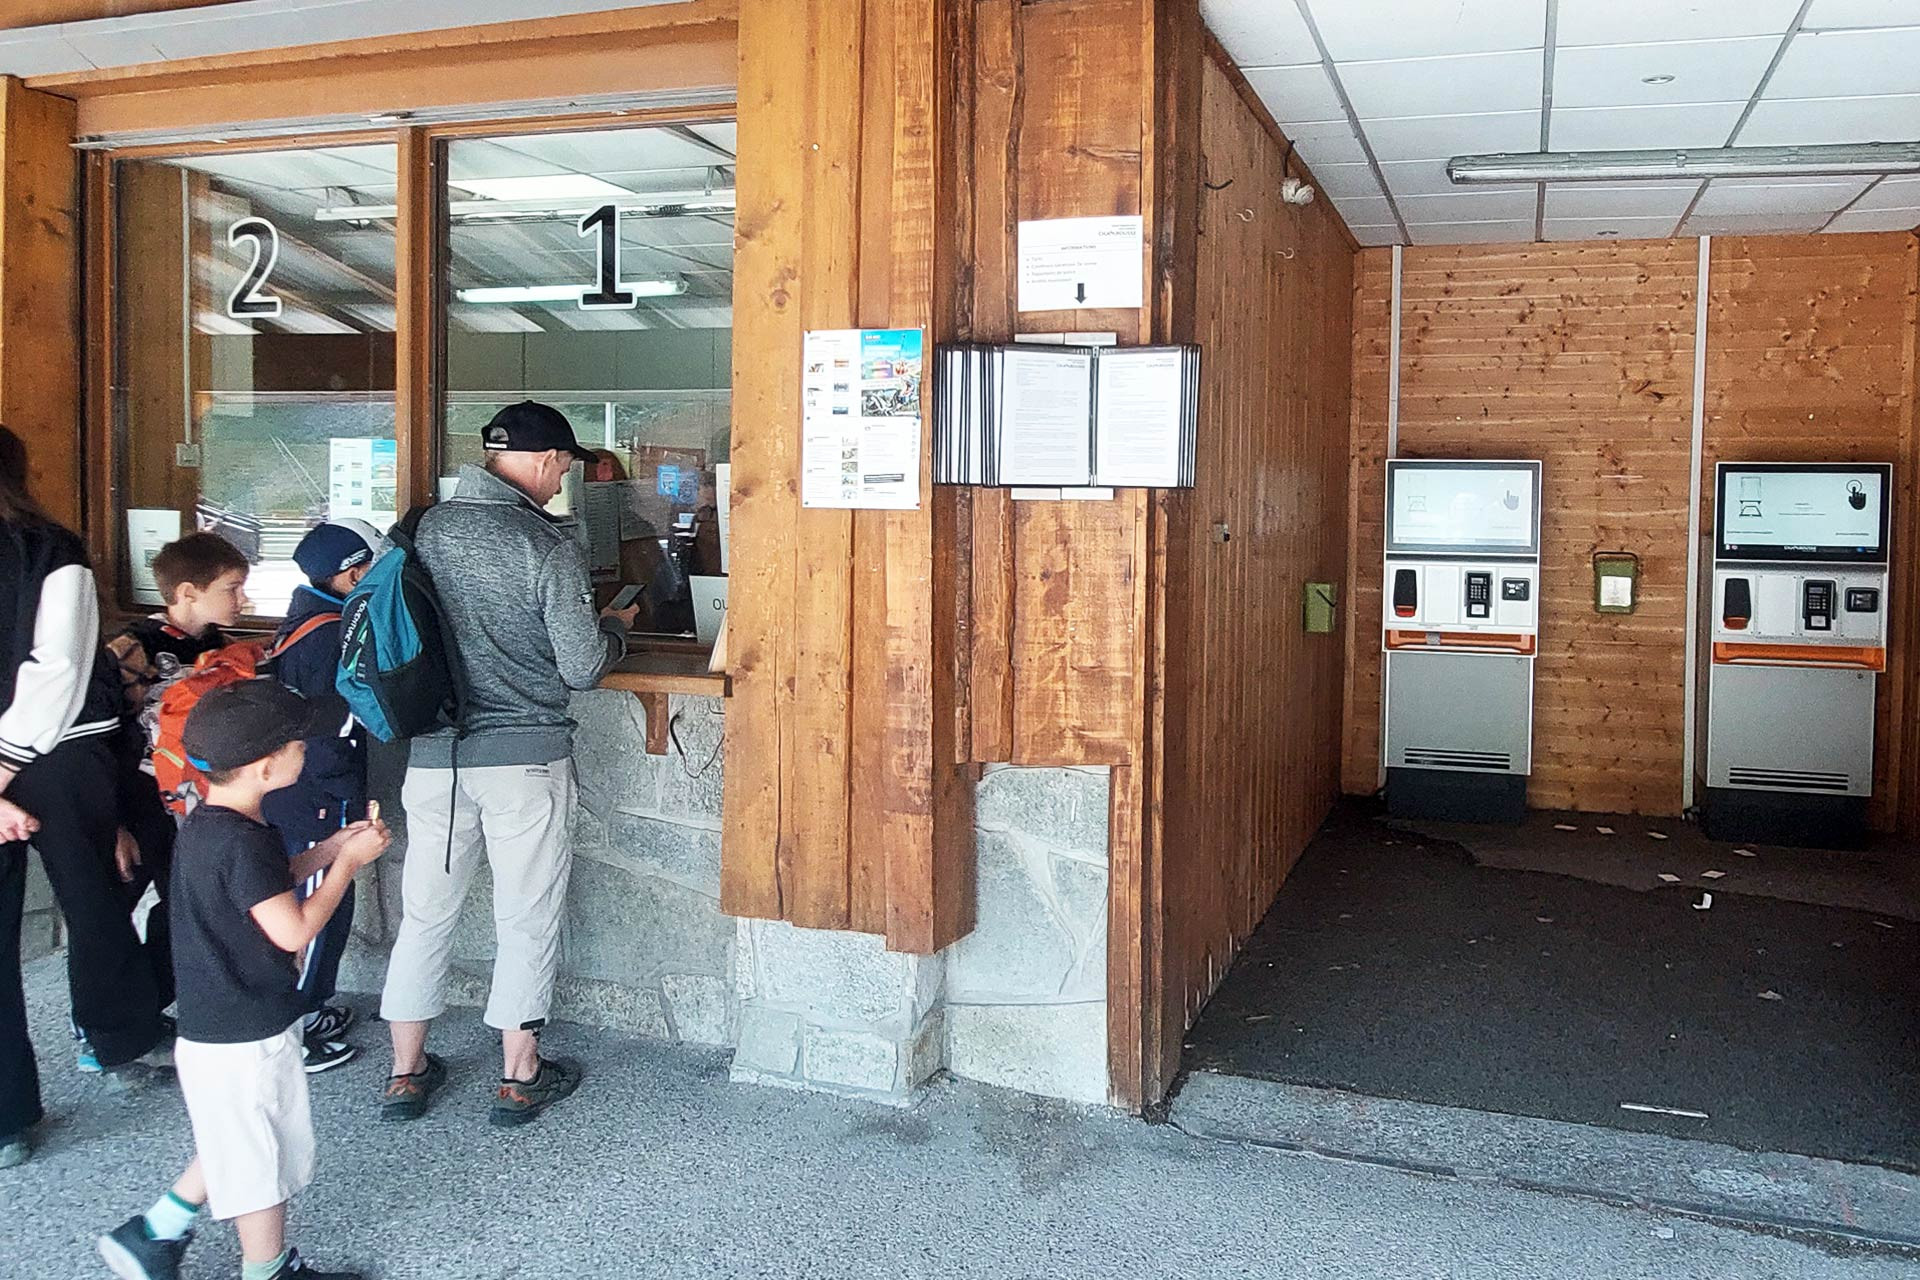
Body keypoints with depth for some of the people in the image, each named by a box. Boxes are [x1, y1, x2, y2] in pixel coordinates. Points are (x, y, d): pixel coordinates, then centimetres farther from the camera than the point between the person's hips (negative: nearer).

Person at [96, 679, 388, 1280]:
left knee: (236, 1151, 26)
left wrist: (329, 848, 7)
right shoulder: (242, 842, -27)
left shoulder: (206, 824, 4)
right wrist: (349, 861, -15)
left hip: (214, 1025, 10)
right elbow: (294, 930, -25)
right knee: (262, 1162, 9)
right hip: (248, 1038, -10)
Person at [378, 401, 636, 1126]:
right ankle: (519, 1078, 20)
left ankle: (406, 1074, 26)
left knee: (424, 911, 15)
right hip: (525, 757, -4)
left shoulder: (426, 528, 2)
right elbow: (583, 668, -12)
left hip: (434, 753, 5)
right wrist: (615, 629, 9)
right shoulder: (549, 545, -13)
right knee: (526, 918, 9)